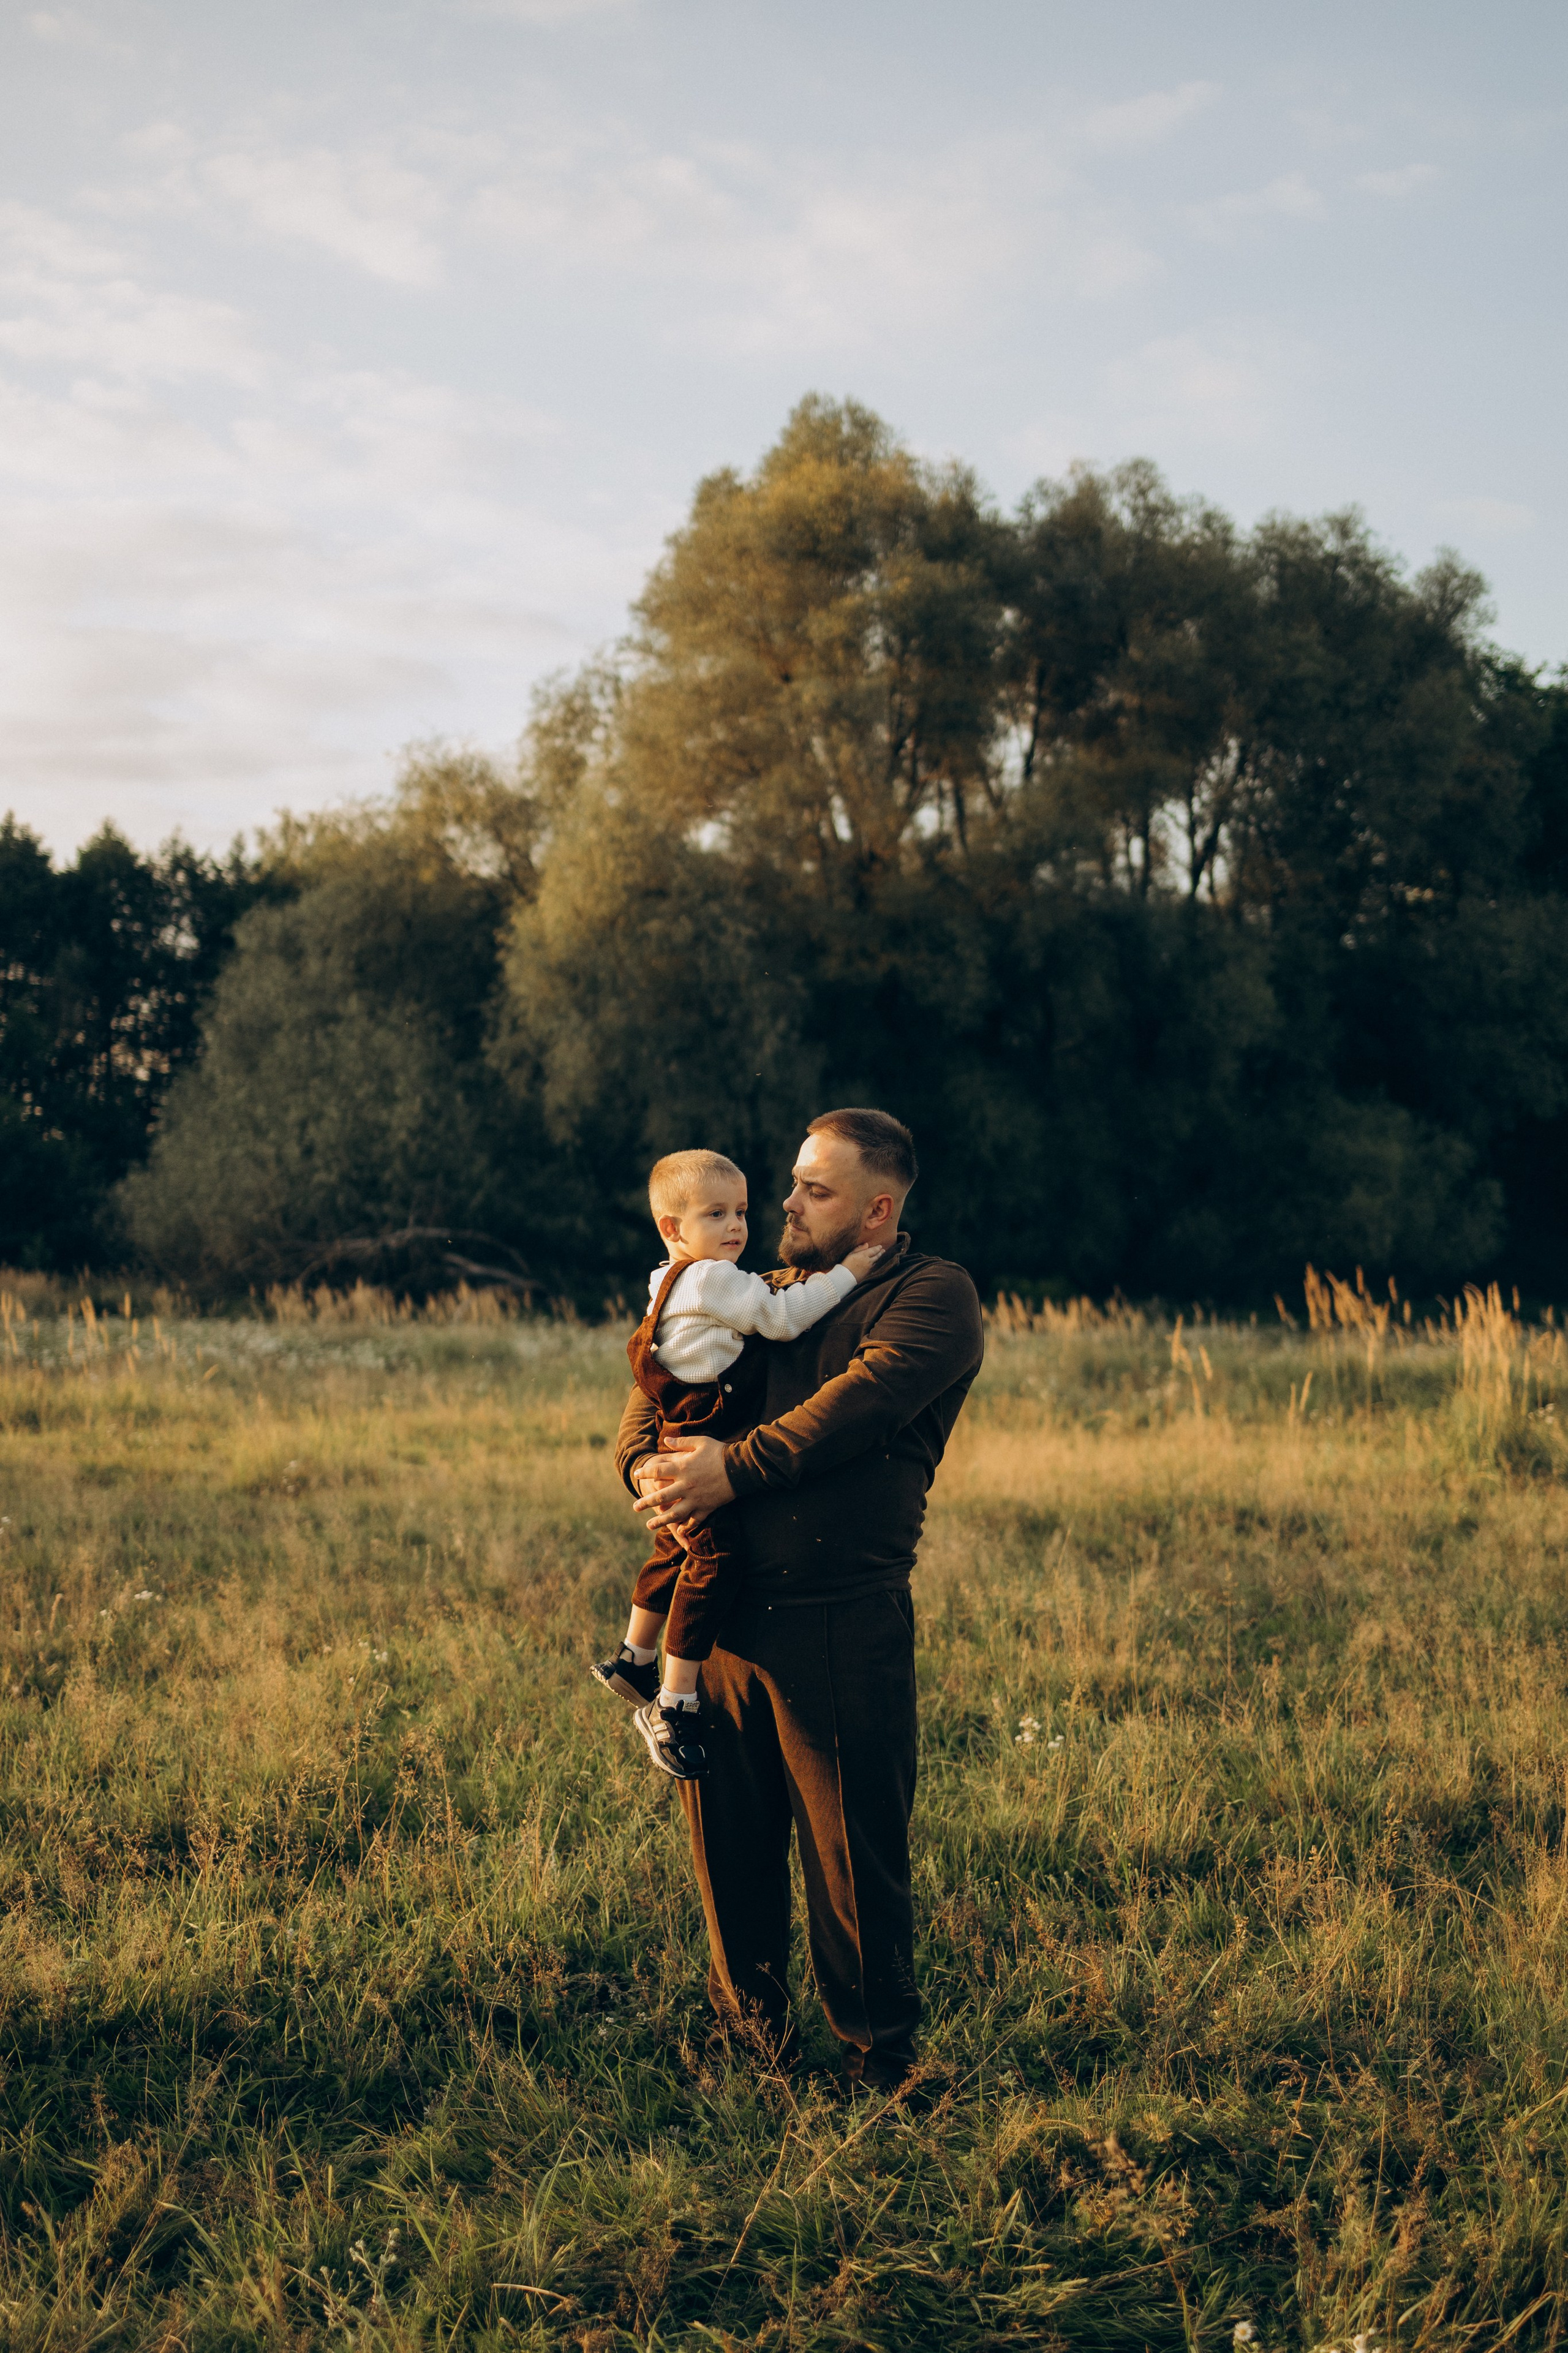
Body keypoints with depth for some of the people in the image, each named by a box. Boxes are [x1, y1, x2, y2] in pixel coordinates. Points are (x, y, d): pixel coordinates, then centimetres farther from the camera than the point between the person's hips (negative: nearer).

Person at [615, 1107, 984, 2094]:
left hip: (843, 1626, -6)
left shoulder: (933, 1297, -2)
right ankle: (750, 2030, 31)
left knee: (855, 1855, 1)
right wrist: (651, 1472, -6)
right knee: (729, 1837, 13)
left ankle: (879, 2059, 17)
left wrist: (732, 1472, -20)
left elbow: (853, 1408, -17)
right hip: (725, 1611, 6)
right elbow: (660, 1384, 16)